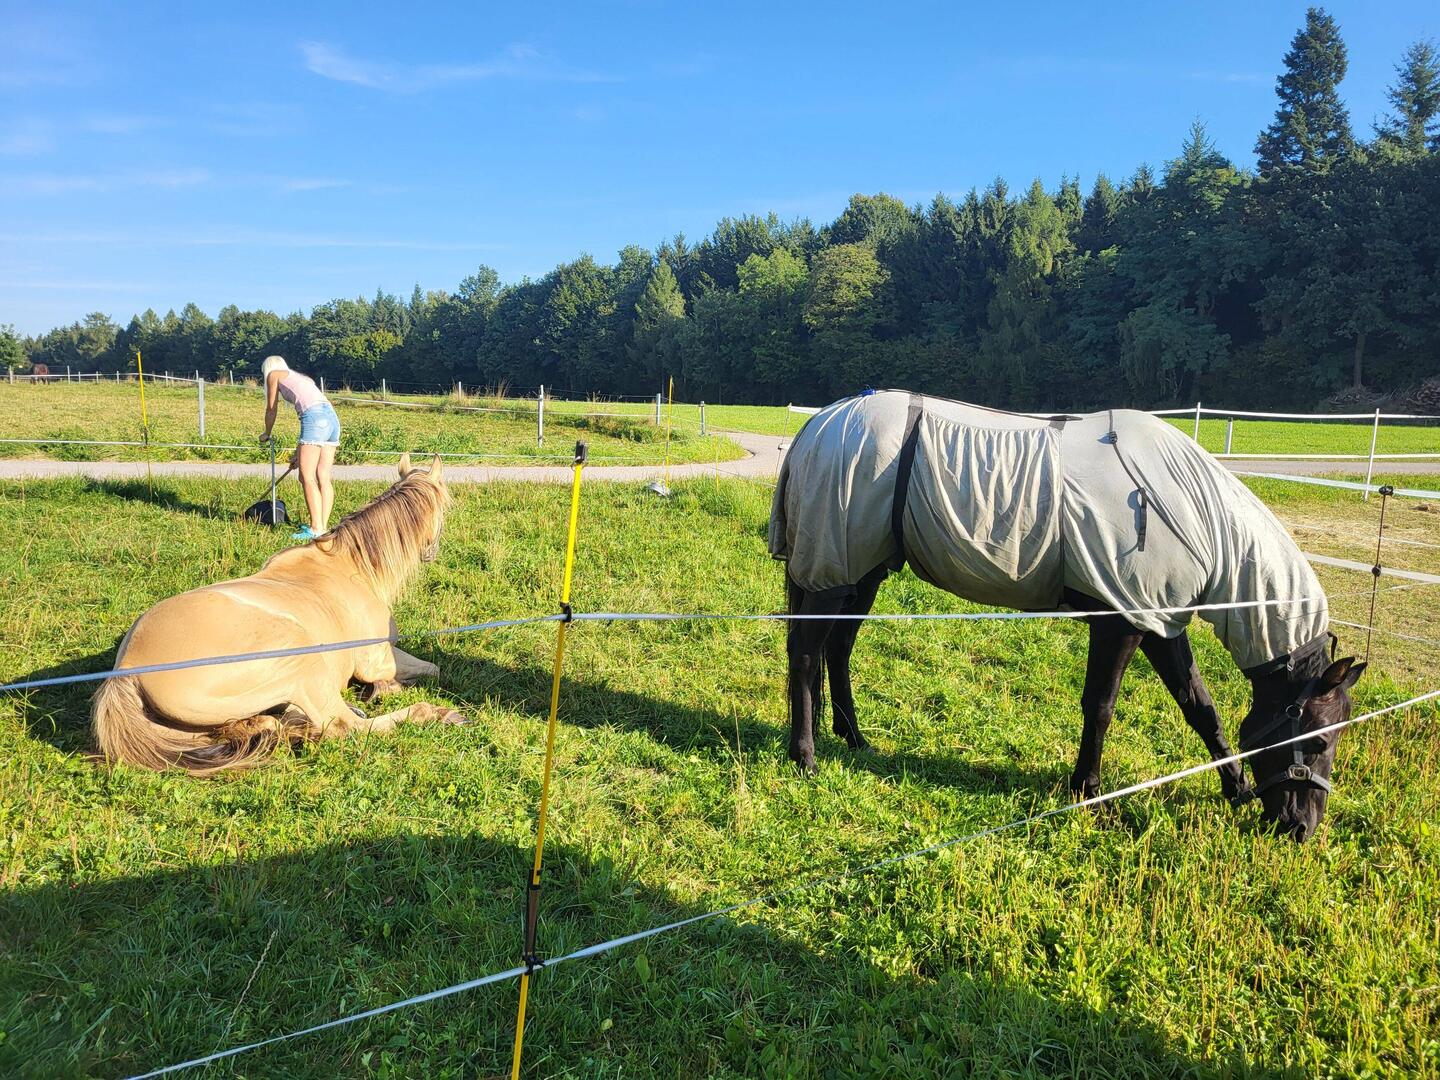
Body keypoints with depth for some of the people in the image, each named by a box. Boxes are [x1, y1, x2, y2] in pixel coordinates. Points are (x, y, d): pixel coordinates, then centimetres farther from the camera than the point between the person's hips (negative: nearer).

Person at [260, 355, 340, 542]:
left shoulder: (274, 374, 17)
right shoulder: (302, 378, 35)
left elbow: (271, 410, 23)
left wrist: (267, 434, 42)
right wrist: (300, 450, 40)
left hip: (315, 416, -7)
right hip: (332, 417, 7)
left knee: (307, 477, -8)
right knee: (323, 477, 7)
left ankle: (317, 529, -13)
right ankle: (323, 526, 7)